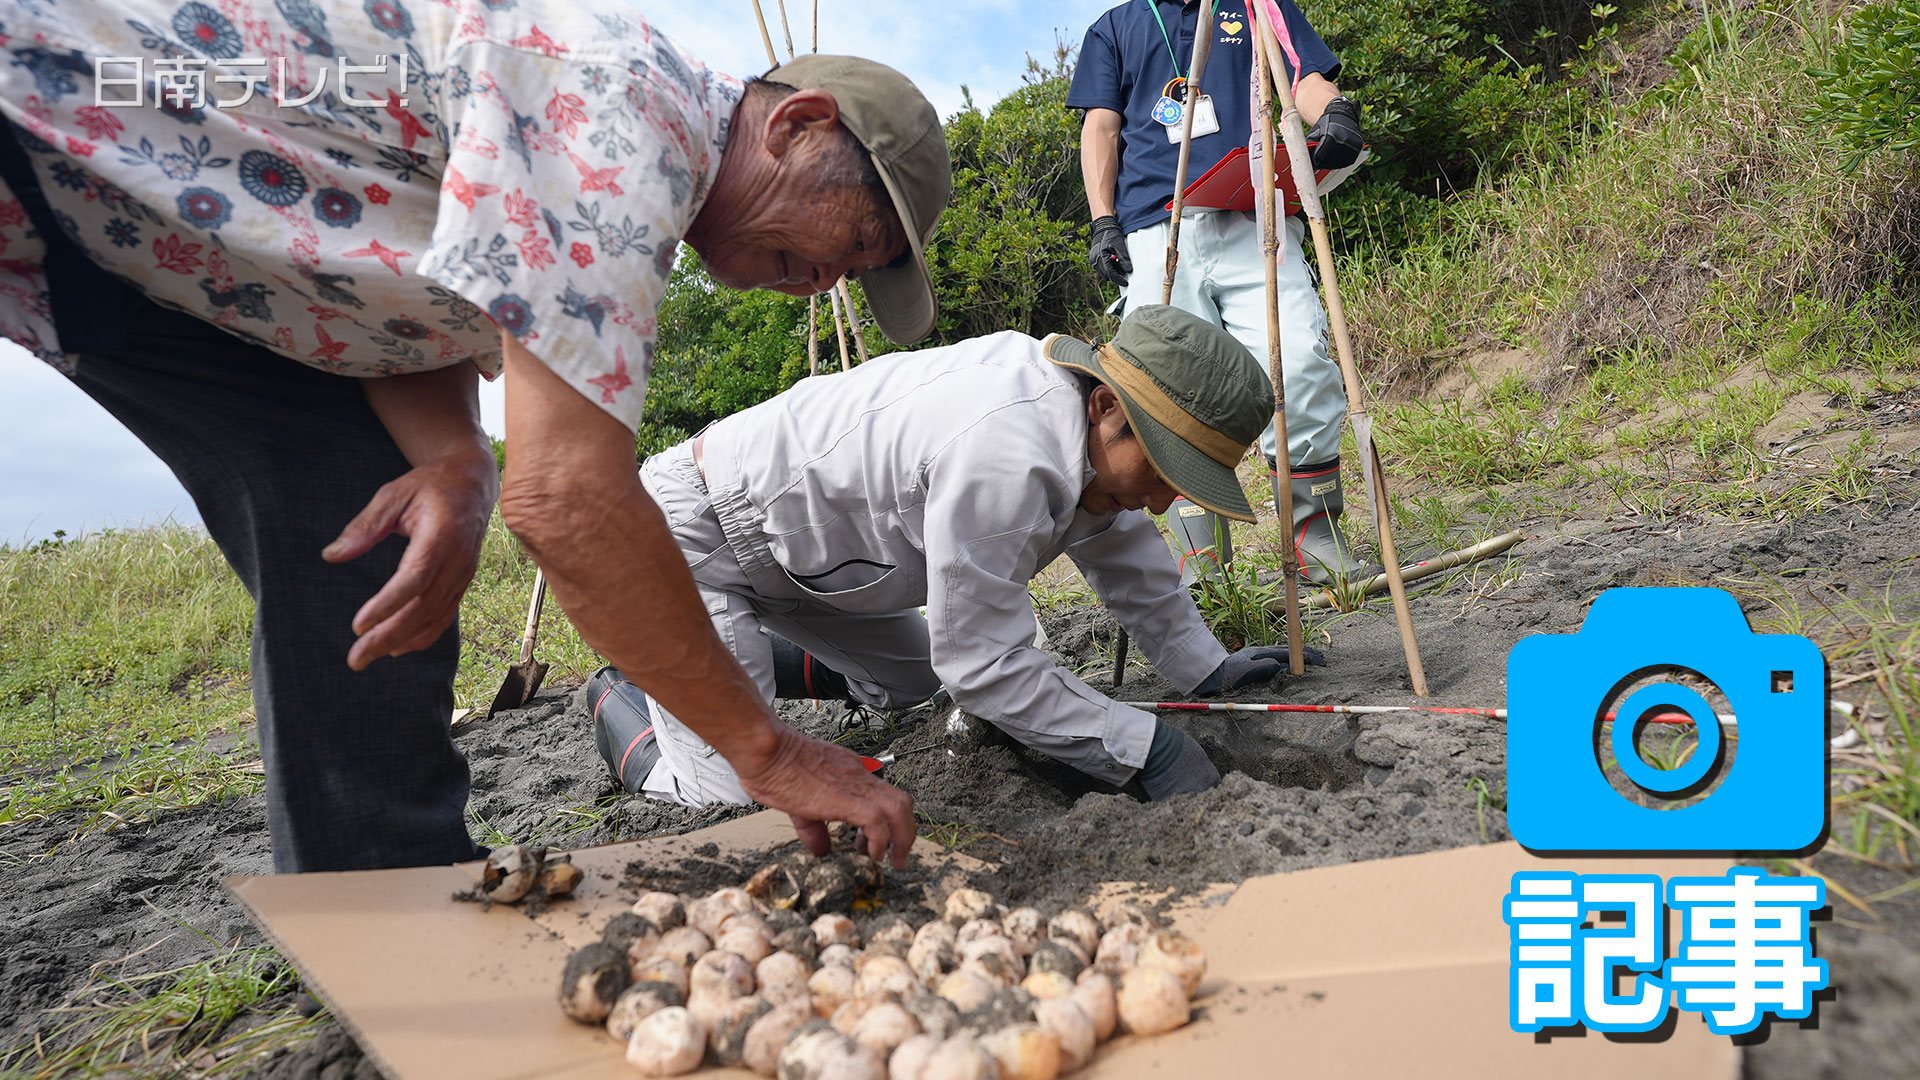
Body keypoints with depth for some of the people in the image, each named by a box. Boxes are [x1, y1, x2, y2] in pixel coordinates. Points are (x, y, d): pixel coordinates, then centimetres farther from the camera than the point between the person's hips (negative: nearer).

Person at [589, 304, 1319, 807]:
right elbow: (985, 667, -27)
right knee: (736, 797, -13)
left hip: (776, 527, 9)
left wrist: (1206, 668, 13)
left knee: (910, 678, 20)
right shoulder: (1005, 458, -36)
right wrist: (1147, 751, -22)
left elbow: (1130, 560, 9)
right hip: (691, 528, -9)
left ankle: (740, 660, 28)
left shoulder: (1082, 409, -6)